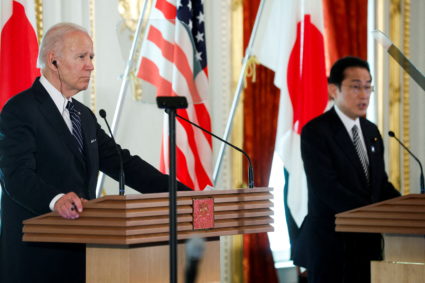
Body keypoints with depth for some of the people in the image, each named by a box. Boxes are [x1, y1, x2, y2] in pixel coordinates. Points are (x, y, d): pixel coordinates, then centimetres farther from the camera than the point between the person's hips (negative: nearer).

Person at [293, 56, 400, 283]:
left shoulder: (372, 132, 15)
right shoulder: (315, 132, -9)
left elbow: (381, 184, 16)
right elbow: (327, 189, -20)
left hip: (366, 245, 7)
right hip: (329, 245, -7)